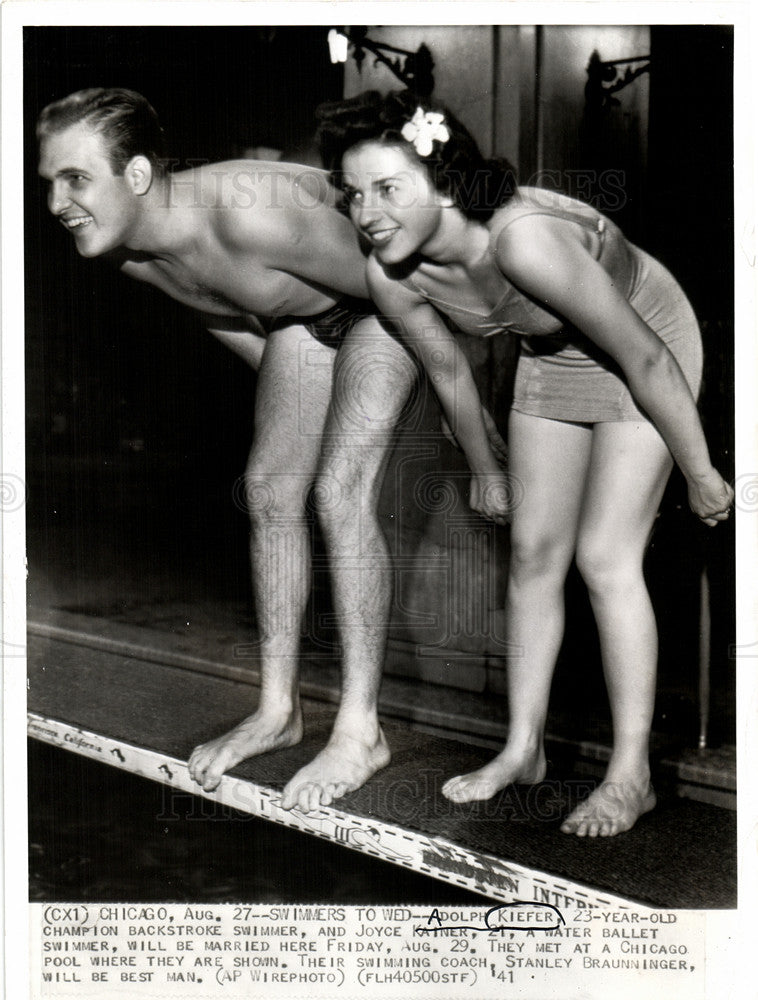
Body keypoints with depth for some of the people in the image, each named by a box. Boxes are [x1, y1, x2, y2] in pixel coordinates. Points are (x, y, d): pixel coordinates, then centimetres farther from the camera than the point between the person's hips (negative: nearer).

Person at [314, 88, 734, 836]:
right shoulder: (390, 276, -20)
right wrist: (483, 469, 14)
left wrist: (700, 475, -19)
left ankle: (632, 774, 4)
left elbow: (644, 359, -30)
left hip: (647, 342, -6)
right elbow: (448, 371, 1)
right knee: (534, 552, 5)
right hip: (551, 358, 6)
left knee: (604, 557, -11)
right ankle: (523, 749, 19)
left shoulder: (523, 242, -40)